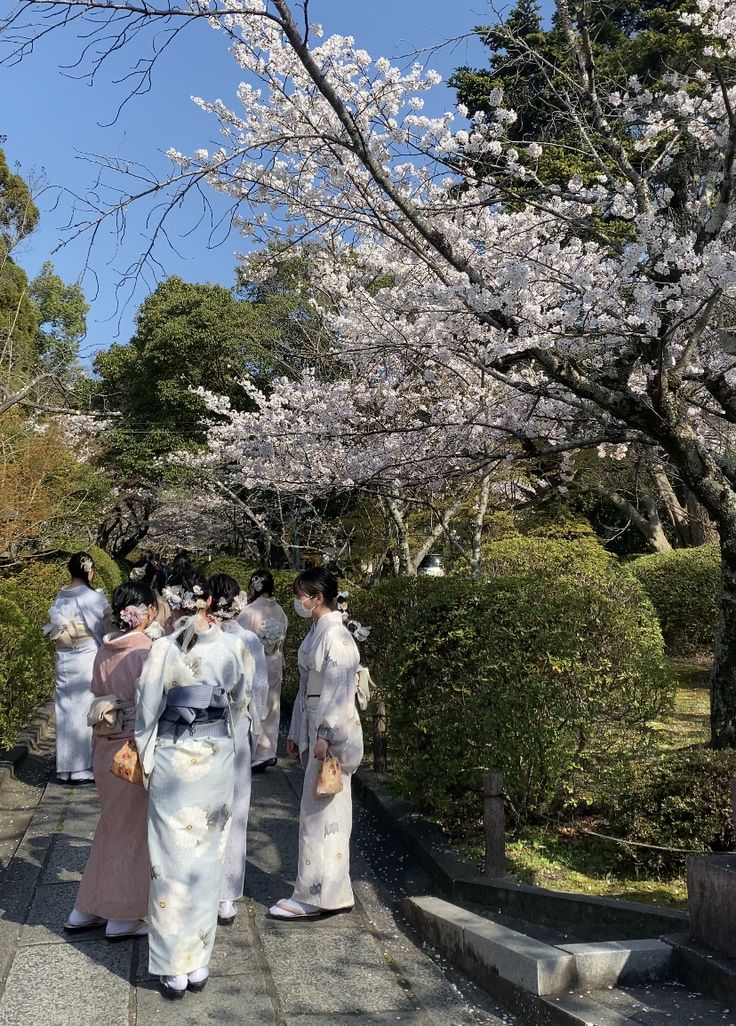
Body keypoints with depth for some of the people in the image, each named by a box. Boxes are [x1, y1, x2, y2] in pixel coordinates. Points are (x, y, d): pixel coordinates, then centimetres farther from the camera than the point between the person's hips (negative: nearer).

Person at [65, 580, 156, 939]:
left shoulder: (104, 650, 2)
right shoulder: (146, 652, -18)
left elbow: (98, 693, 10)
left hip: (105, 746, 7)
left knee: (111, 825, 21)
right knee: (132, 829, 8)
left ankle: (86, 909, 30)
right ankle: (123, 918, 21)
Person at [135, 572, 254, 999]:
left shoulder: (163, 648, -12)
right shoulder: (234, 646, -5)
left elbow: (147, 711, -6)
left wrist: (146, 759, 8)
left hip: (173, 757, -2)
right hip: (219, 756, 2)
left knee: (173, 858, 8)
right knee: (209, 857, 13)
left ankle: (174, 968, 17)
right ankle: (198, 963, 23)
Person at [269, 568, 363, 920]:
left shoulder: (336, 635, -16)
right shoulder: (315, 632, 13)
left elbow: (338, 690, -20)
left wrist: (325, 735, -21)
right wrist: (296, 732, 18)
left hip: (332, 731, -10)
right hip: (313, 726, 10)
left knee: (319, 811, -2)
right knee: (324, 812, 14)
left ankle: (314, 896, 9)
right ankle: (333, 892, 25)